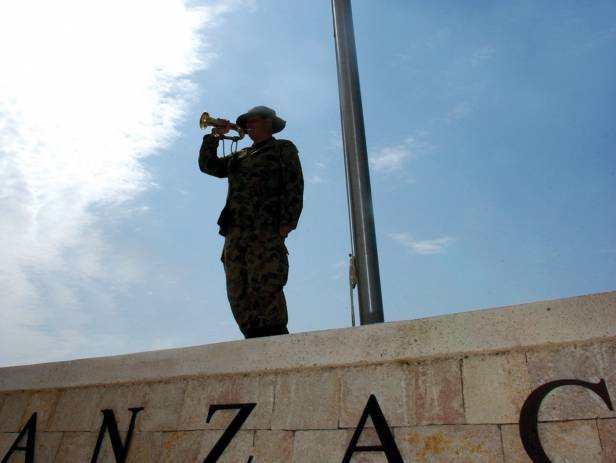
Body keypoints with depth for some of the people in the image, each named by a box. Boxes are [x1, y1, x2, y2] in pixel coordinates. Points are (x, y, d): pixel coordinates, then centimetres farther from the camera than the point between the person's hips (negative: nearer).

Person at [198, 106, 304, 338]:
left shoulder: (283, 149, 11)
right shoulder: (239, 156, 28)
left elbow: (294, 186, -2)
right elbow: (207, 165, 24)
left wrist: (287, 222, -13)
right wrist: (215, 136, 15)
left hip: (266, 231, -6)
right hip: (235, 233, 6)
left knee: (265, 289, -14)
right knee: (238, 294, 0)